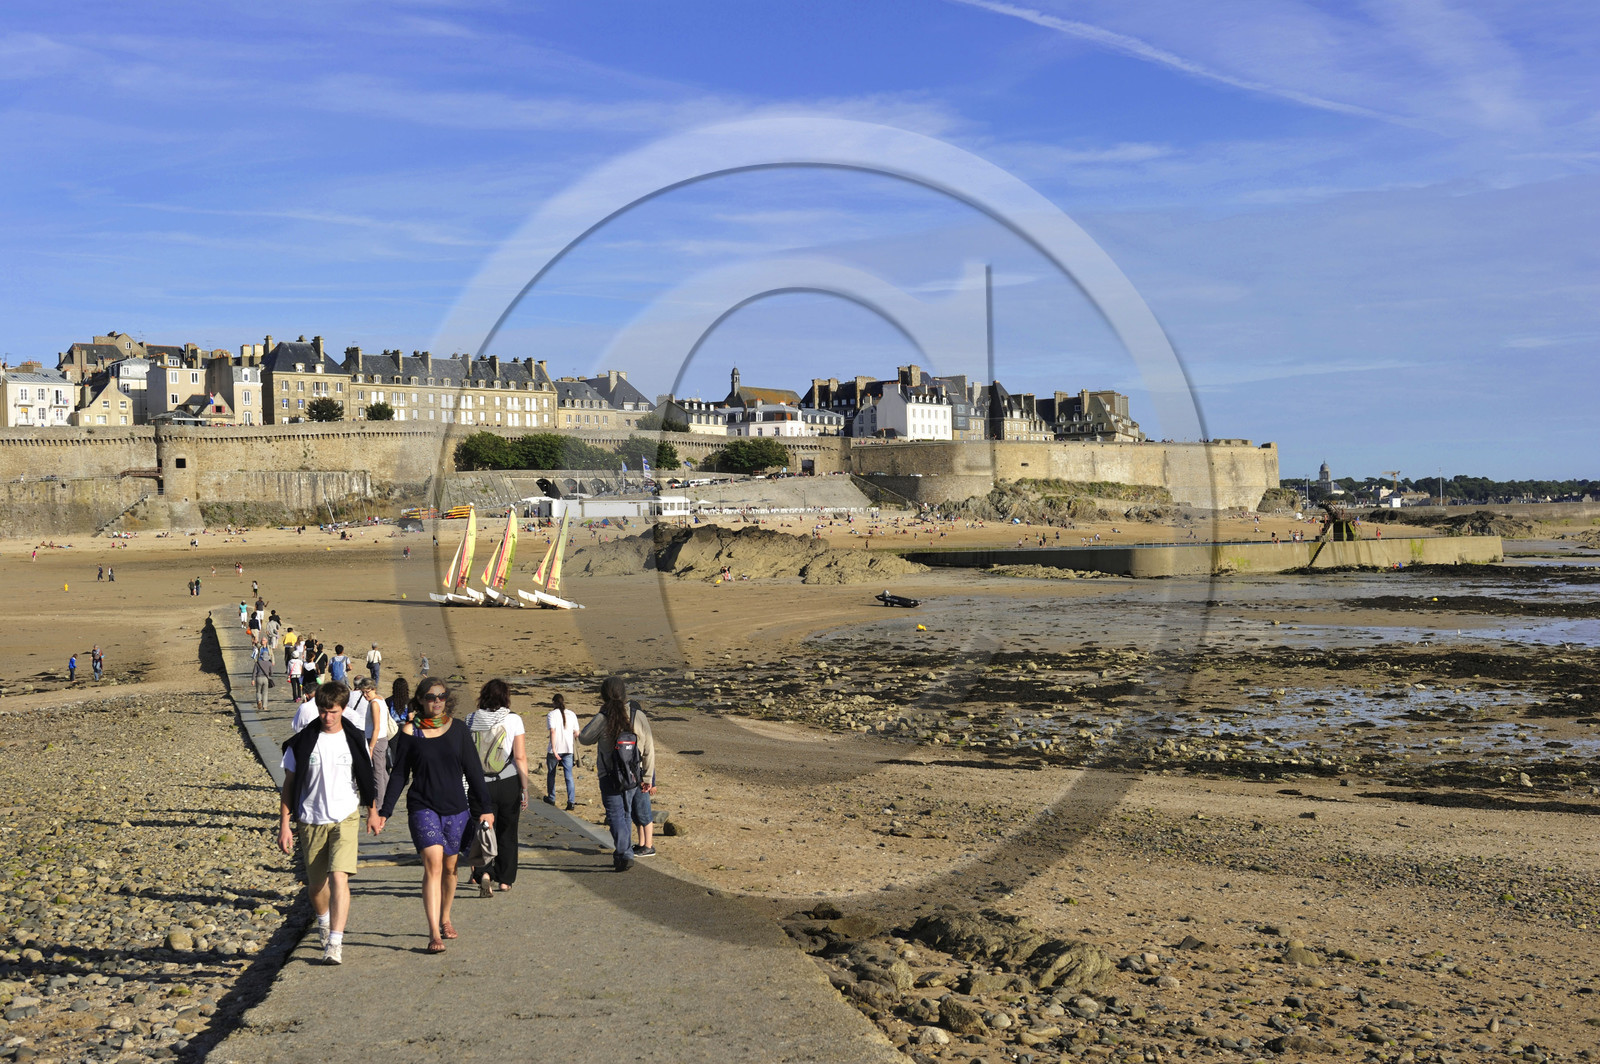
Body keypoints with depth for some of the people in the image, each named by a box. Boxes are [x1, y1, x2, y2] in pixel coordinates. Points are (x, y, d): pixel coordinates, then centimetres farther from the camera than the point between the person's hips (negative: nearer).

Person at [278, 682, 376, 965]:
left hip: (345, 818, -1)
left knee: (339, 877, -18)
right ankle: (324, 923, 44)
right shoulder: (302, 742, -3)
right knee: (315, 884, 13)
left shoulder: (354, 740, 0)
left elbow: (365, 779, 13)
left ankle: (335, 942, -19)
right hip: (311, 822, 1)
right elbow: (289, 785, 1)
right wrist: (284, 826, -3)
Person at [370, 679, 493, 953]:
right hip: (423, 808, -2)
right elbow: (399, 775, 5)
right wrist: (384, 812, 3)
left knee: (449, 867, 12)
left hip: (456, 807, 2)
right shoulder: (410, 733, 0)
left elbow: (474, 770, 7)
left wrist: (484, 808, 5)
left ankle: (445, 920, 33)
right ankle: (434, 934, -18)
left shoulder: (458, 729, 3)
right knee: (433, 864, -16)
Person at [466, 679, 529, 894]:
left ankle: (483, 873, -19)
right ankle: (505, 879, 23)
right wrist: (525, 788, -4)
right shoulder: (513, 720, -6)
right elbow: (520, 757, -9)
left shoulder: (471, 721, 0)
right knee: (507, 834, 14)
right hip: (509, 784, 0)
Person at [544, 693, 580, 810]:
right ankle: (571, 801, -7)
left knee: (551, 774, 16)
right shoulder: (572, 714, 6)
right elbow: (576, 733, 6)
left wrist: (554, 750, -20)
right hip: (568, 749, 3)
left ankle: (551, 798, 28)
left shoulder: (552, 714, -6)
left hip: (555, 749, -3)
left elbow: (552, 731, -18)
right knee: (569, 775, 3)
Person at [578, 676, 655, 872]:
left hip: (609, 777, -4)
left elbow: (584, 738, 1)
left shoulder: (602, 719, -15)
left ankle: (625, 854, -14)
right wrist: (647, 777, 10)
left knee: (616, 815, -1)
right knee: (626, 814, 19)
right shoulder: (639, 717, -5)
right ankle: (621, 854, 27)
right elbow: (649, 749, 0)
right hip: (633, 776, 4)